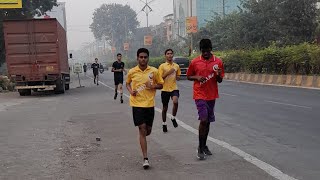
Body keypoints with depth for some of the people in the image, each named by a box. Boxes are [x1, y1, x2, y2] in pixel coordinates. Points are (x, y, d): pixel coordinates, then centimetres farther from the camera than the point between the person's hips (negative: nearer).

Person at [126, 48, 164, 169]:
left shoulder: (154, 71, -1)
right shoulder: (132, 72, 0)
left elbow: (161, 85, 8)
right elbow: (127, 83, 17)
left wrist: (153, 86, -12)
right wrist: (131, 91, -3)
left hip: (150, 104, 2)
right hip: (137, 104, -1)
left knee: (148, 130, 10)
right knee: (142, 129, -7)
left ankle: (141, 139, 48)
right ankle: (145, 159, -3)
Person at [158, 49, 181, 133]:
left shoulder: (176, 66, 7)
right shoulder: (162, 66, -2)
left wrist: (177, 77, -5)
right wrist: (168, 73, -17)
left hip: (174, 88, 1)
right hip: (165, 89, -1)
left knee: (175, 102, -27)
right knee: (165, 108, 8)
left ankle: (173, 118, -2)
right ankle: (164, 124, 27)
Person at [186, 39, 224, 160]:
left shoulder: (218, 62, 1)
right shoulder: (195, 62, -2)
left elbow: (219, 81, 7)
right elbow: (189, 76, 9)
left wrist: (218, 75, -16)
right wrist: (197, 77, -11)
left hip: (212, 96, 3)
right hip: (200, 95, -3)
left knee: (208, 121, 12)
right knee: (203, 120, -14)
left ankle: (204, 145, 29)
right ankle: (200, 148, 0)